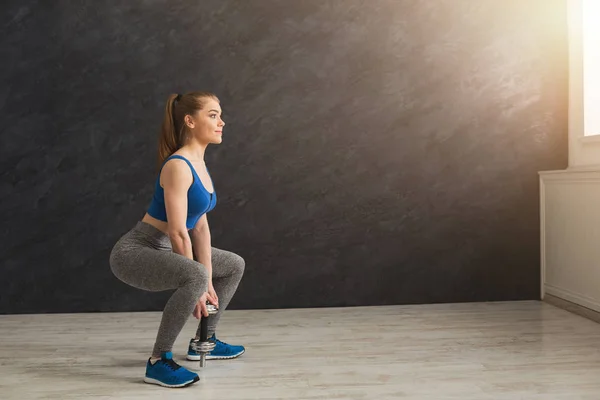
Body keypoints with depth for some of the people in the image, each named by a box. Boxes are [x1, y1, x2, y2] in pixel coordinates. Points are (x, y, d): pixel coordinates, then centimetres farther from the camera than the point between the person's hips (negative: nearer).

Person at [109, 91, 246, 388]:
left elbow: (200, 226, 6)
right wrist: (198, 284, -16)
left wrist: (208, 281, 2)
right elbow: (177, 232, -23)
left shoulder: (199, 163, 6)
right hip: (134, 252, -10)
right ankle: (158, 362, -20)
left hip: (163, 250, 10)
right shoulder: (178, 166, -22)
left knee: (234, 265, 19)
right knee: (196, 277, -37)